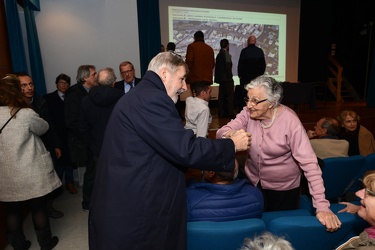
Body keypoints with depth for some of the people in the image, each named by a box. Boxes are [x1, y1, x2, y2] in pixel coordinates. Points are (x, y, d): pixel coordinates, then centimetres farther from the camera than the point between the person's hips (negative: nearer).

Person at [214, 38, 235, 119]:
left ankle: (221, 113, 12)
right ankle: (230, 113, -5)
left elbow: (217, 66, 13)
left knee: (221, 96, 8)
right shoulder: (226, 54, -9)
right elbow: (228, 66, -16)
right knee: (229, 96, -5)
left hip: (220, 78, 8)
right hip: (227, 78, -8)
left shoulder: (219, 54, 13)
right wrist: (230, 75, -10)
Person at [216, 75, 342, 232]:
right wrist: (229, 134, -40)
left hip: (284, 189, -3)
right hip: (252, 184, 3)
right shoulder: (248, 113, -12)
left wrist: (322, 206, -31)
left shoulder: (289, 121, -23)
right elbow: (220, 133, -15)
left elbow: (309, 163, -25)